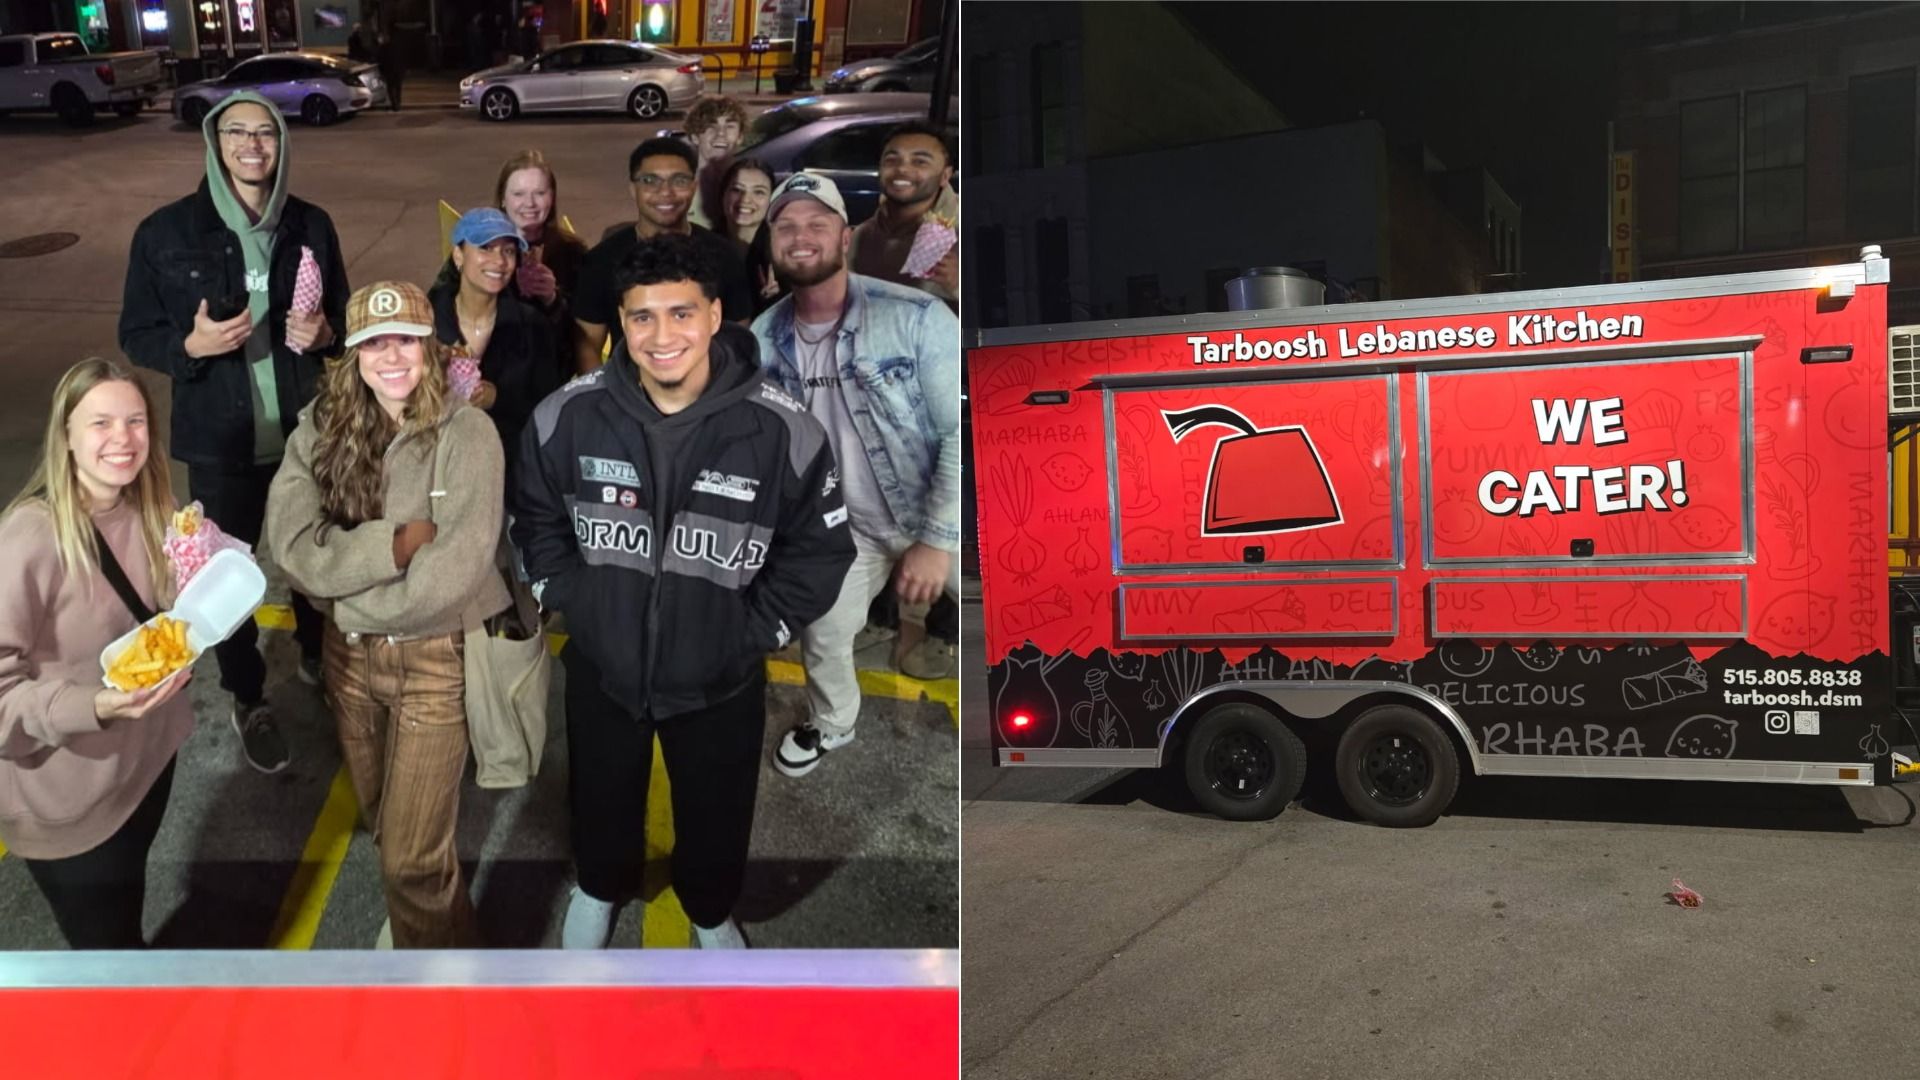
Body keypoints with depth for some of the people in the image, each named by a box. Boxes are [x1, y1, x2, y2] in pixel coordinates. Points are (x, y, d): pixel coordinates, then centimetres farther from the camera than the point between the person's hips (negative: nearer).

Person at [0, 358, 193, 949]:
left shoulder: (147, 511, -5)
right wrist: (93, 706, -37)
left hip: (146, 756, 6)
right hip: (67, 795, -6)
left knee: (126, 907, 29)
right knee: (105, 940, 12)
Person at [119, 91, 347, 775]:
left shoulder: (311, 225, 1)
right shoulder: (166, 232, -7)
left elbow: (343, 315, 11)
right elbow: (136, 336, -2)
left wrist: (325, 333, -11)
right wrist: (191, 345, -22)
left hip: (308, 430, 2)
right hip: (220, 438, -2)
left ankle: (317, 655, 43)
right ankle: (249, 701, 28)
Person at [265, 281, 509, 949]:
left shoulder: (467, 433, -17)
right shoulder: (320, 426, -5)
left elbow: (454, 569, -24)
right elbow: (293, 545, -14)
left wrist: (351, 589, -12)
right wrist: (396, 543, -22)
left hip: (436, 656, -5)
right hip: (349, 651, 5)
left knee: (412, 855, 0)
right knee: (383, 822, 25)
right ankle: (416, 916, 54)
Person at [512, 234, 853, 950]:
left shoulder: (783, 431, -23)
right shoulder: (567, 415, -17)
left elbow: (821, 549, -9)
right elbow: (535, 517, 3)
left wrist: (754, 633, -10)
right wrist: (568, 600, -3)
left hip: (720, 680, -1)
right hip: (601, 667, 2)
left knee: (717, 813, 22)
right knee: (601, 799, 27)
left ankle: (711, 913, 56)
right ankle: (600, 889, 62)